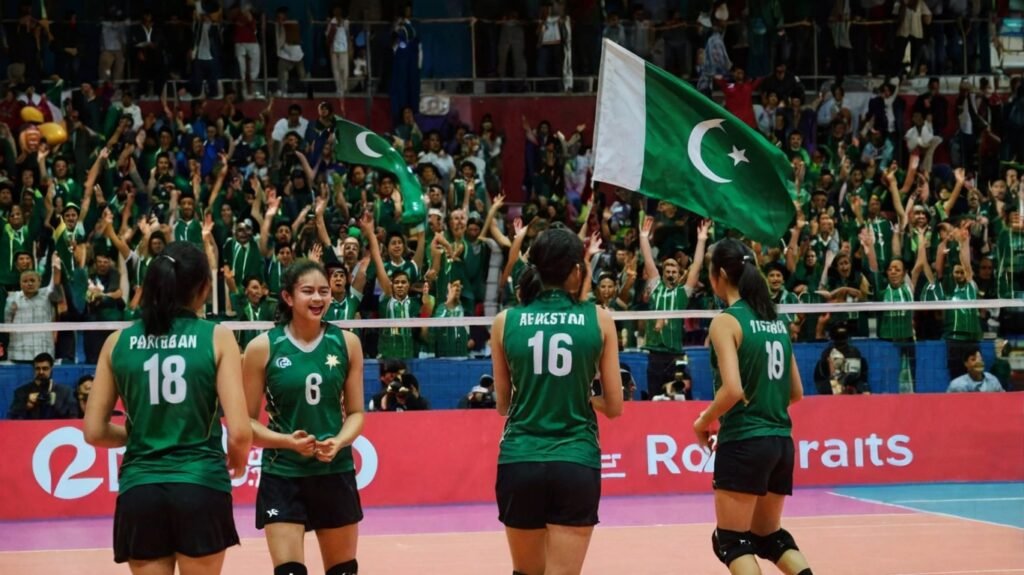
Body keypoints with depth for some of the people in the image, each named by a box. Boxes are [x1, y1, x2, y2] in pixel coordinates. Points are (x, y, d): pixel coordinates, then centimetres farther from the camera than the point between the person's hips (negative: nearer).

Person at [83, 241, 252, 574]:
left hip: (139, 490, 2)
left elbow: (94, 432, 6)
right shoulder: (217, 338, -4)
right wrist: (239, 459, 14)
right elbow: (239, 433, -8)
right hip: (201, 487, -2)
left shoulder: (119, 342, 4)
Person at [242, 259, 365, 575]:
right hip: (282, 476, -3)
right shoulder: (263, 347, -7)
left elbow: (356, 412, 6)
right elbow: (246, 420, -3)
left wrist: (339, 442, -14)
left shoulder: (346, 343, 1)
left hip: (335, 472, 3)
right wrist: (287, 441, -19)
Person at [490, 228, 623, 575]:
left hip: (519, 462, 2)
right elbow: (614, 406, 4)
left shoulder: (506, 322, 2)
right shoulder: (598, 320, -1)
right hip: (576, 463, -2)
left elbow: (502, 405, 12)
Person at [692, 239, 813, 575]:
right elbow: (796, 392, 14)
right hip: (781, 441, 7)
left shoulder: (726, 321, -10)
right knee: (769, 536, 19)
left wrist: (703, 422, -5)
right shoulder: (777, 321, 10)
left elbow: (732, 389, -20)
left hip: (743, 443, -7)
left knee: (732, 541, 2)